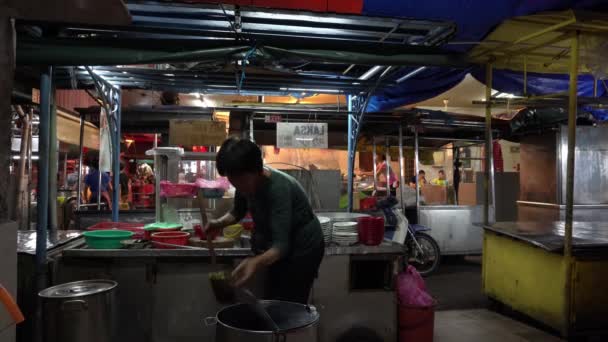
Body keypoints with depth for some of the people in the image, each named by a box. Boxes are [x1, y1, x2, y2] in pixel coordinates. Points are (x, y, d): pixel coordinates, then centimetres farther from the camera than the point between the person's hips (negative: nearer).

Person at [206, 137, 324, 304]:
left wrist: (256, 263, -57)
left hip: (303, 249, -8)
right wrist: (219, 223, -13)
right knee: (273, 302, 15)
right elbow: (238, 211, 7)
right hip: (281, 249, 8)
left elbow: (281, 244, -39)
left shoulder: (278, 188, -34)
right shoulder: (246, 182, -12)